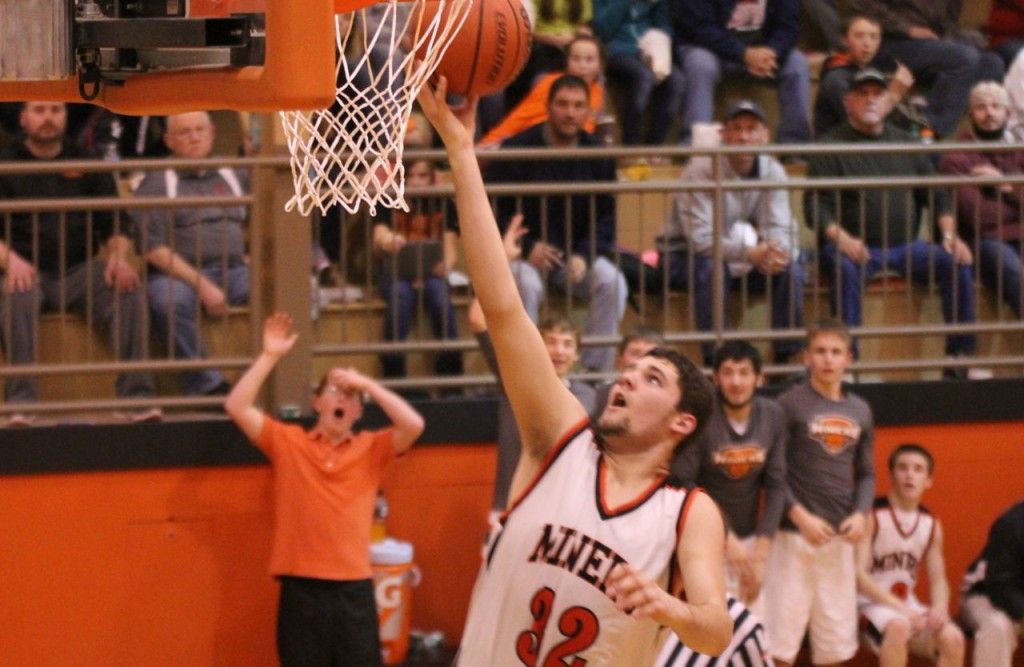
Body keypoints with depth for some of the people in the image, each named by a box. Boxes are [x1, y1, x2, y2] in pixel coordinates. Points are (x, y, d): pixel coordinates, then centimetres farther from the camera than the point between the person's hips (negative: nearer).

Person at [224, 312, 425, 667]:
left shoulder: (371, 448, 7)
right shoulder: (288, 442, 6)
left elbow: (413, 425, -9)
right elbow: (236, 407, -4)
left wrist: (366, 383, -7)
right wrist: (270, 356, -8)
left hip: (353, 588, 0)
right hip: (301, 587, 0)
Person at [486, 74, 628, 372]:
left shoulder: (597, 155, 3)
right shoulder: (517, 150, -8)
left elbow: (606, 216, 4)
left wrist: (584, 256, -13)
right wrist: (527, 248, -21)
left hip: (578, 254, 3)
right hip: (523, 254, -3)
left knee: (611, 282, -25)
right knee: (526, 285, -36)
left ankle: (597, 371, -18)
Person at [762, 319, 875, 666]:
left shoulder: (860, 411, 11)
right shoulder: (790, 404, -4)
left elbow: (866, 473, 16)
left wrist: (860, 513, -1)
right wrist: (800, 516, -17)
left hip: (840, 536, 5)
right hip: (795, 534, -5)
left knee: (834, 637, 8)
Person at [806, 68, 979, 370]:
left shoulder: (904, 144, 18)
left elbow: (937, 195, 17)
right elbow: (815, 206, -6)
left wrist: (949, 235, -1)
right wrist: (840, 238, -24)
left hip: (905, 245, 4)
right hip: (855, 246, -4)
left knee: (958, 263, -18)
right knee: (847, 271, -38)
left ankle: (961, 354, -12)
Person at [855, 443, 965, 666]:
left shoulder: (932, 525, 9)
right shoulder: (871, 516, -10)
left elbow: (938, 580, 10)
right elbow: (858, 573, -16)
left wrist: (939, 608, -14)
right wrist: (901, 608, -25)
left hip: (908, 605, 6)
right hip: (871, 603, -5)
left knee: (952, 637, -21)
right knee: (899, 626, -38)